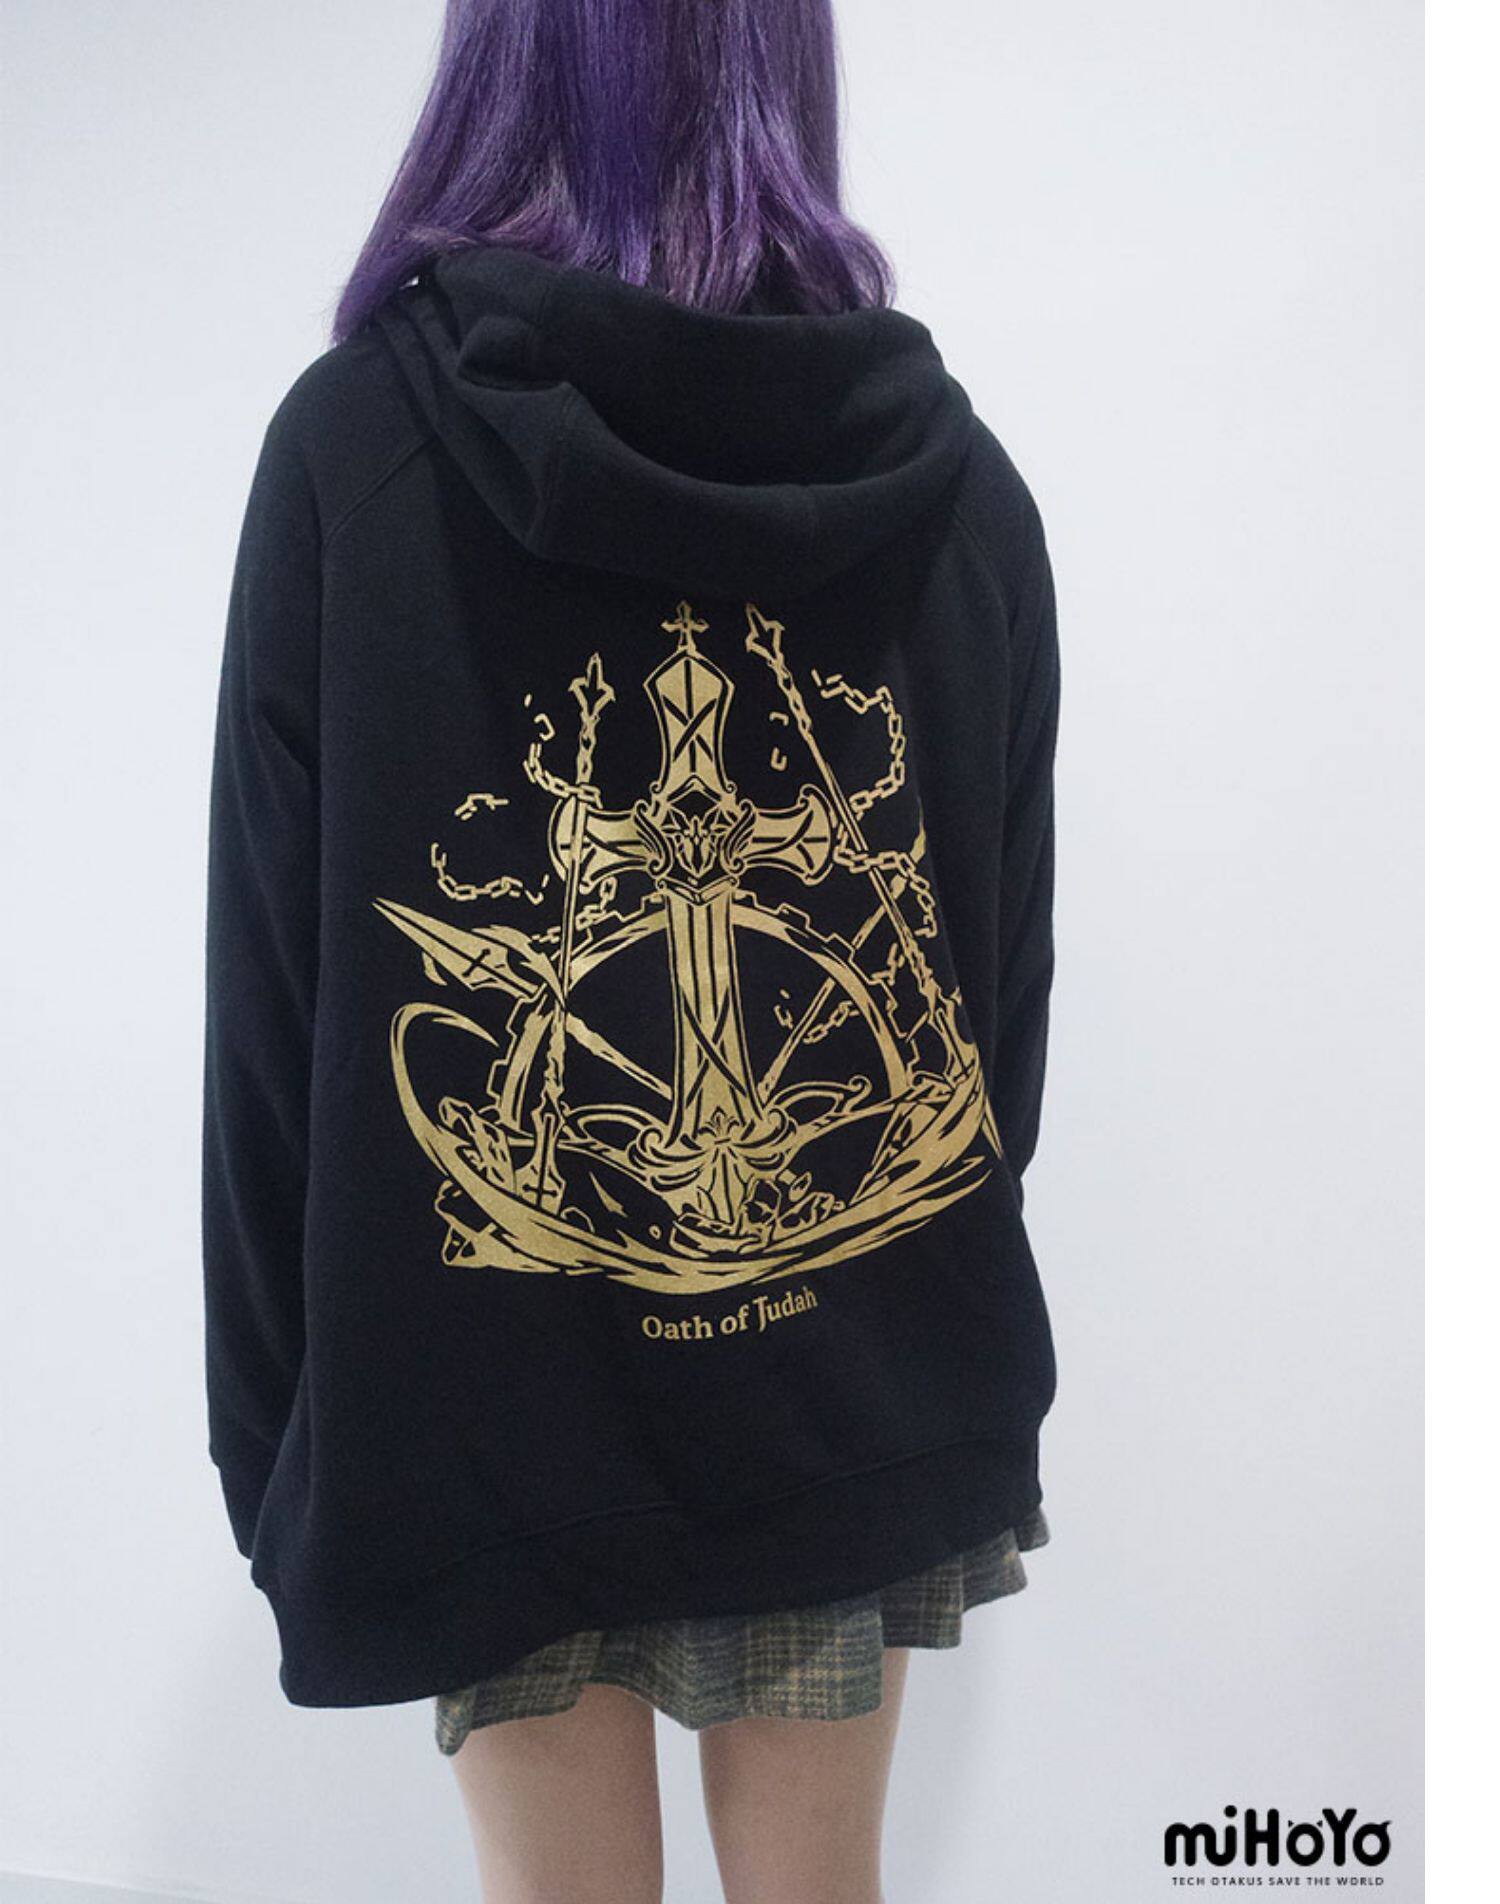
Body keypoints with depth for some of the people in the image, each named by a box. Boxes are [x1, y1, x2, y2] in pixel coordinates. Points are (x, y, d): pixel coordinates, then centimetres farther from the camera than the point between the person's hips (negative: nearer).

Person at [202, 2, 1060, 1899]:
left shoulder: (353, 438, -9)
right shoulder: (956, 472, -1)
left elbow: (273, 978, -9)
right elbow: (1015, 958, 3)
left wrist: (274, 1423, 2)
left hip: (494, 1386, -2)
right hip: (857, 1385, 3)